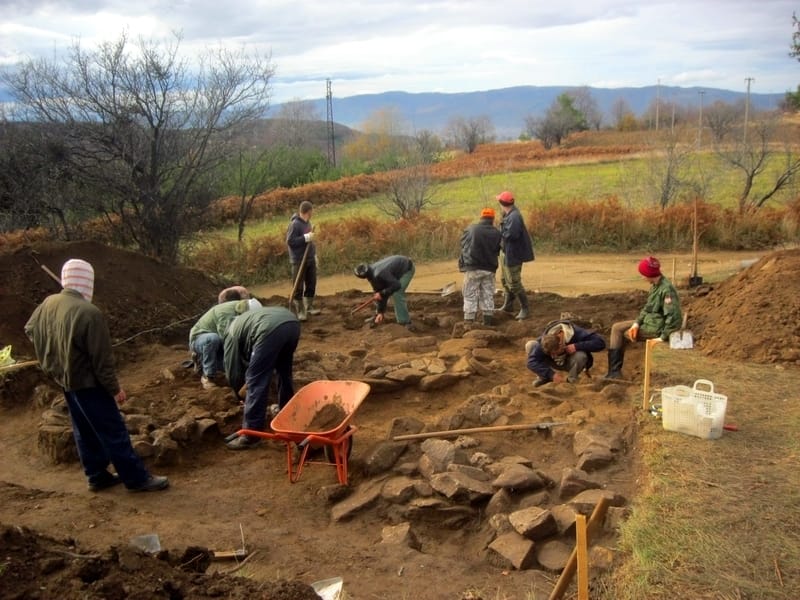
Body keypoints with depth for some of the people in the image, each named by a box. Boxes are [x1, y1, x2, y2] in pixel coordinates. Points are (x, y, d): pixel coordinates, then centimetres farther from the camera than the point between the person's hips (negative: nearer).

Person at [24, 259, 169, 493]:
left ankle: (97, 476, 27)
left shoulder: (48, 304, -1)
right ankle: (137, 478, 7)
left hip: (64, 379, 8)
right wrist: (115, 388, -11)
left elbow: (30, 330, 19)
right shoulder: (89, 312, -26)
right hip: (87, 382, -8)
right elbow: (101, 357, -22)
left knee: (84, 431, 18)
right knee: (113, 431, 0)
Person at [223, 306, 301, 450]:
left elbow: (233, 370, 27)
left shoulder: (232, 333, 26)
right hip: (292, 322, 7)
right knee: (284, 372, 29)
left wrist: (237, 391, 45)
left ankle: (251, 435, 6)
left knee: (256, 382, 3)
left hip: (270, 330, -7)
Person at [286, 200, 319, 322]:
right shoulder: (295, 224, -16)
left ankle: (309, 307, 26)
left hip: (310, 259, 8)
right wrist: (306, 237, -23)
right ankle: (299, 311, 7)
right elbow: (290, 241, -20)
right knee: (298, 287, 0)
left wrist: (314, 254, 19)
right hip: (299, 261, -8)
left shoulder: (307, 222, 9)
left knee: (311, 285, 13)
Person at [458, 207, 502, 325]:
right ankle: (487, 323, 14)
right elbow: (498, 251, 6)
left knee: (470, 296, 1)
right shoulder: (496, 233, 0)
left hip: (472, 268, -2)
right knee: (488, 296, 11)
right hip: (489, 269, 2)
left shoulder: (470, 229, -5)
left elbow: (463, 245, 6)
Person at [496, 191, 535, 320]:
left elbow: (511, 234, -33)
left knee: (514, 283, -5)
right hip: (506, 252, 11)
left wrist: (502, 232, -18)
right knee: (505, 280, 21)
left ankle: (525, 308, 7)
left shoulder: (514, 216, -24)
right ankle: (508, 306, 35)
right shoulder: (508, 215, 8)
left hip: (513, 254, -11)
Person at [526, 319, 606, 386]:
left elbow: (600, 342, -37)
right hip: (555, 363, 1)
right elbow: (531, 362, -36)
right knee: (530, 345, -25)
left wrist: (577, 346, -43)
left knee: (580, 355, -40)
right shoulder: (544, 341, -31)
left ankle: (571, 380, -10)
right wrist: (551, 374, -46)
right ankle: (544, 377, -7)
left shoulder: (576, 333, -34)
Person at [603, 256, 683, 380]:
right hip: (649, 321, 10)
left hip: (657, 327, -10)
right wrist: (637, 322, -2)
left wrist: (663, 337, -23)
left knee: (622, 335, -3)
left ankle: (615, 372, 9)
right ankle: (614, 372, 5)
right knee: (616, 328, 7)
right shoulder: (654, 286, 6)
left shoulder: (666, 289, -25)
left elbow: (673, 316, -28)